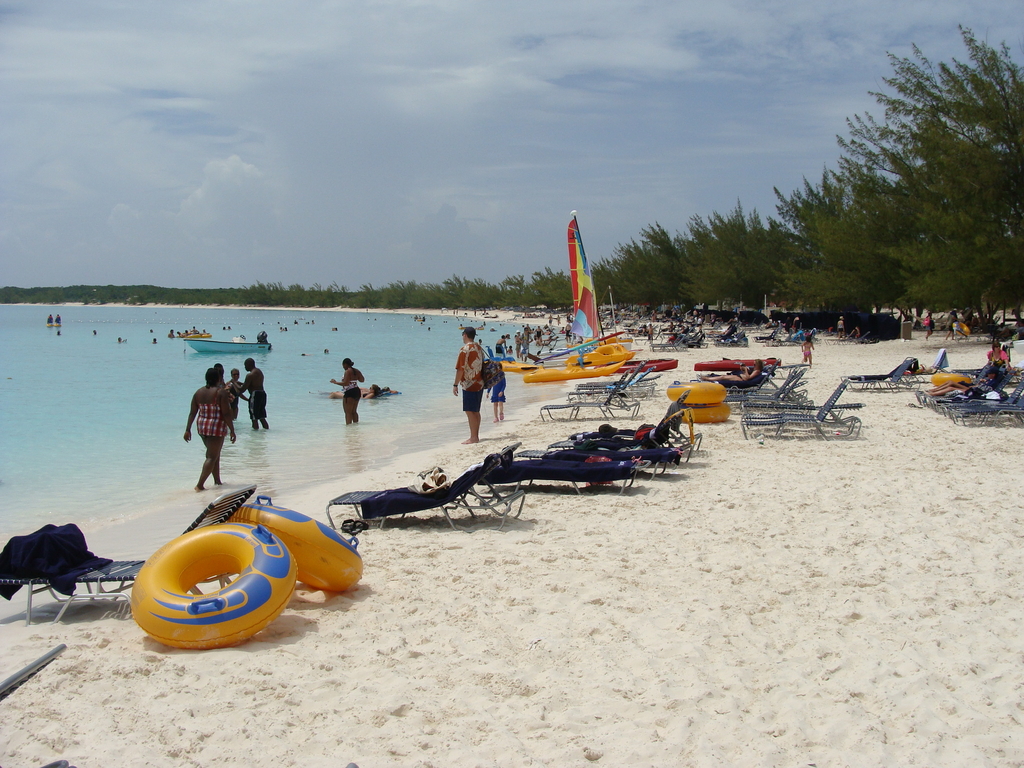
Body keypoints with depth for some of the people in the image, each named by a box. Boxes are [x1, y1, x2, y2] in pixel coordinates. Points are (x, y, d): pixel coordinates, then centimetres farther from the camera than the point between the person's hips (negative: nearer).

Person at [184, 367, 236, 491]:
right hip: (217, 427, -7)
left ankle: (217, 480, 29)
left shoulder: (199, 392, 6)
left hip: (202, 426, 7)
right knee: (212, 457, -3)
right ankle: (200, 484, -11)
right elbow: (226, 413, -15)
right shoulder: (221, 392, -12)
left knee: (215, 453, 22)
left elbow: (192, 413, 6)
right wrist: (232, 430, -10)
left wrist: (188, 429, 10)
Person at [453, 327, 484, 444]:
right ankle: (476, 436, 17)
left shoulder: (465, 349, -14)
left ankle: (473, 438, -5)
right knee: (476, 411, 13)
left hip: (469, 385, -8)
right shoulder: (479, 348, 10)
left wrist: (455, 385, -10)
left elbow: (460, 369, -16)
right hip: (479, 384, 8)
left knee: (470, 412, -5)